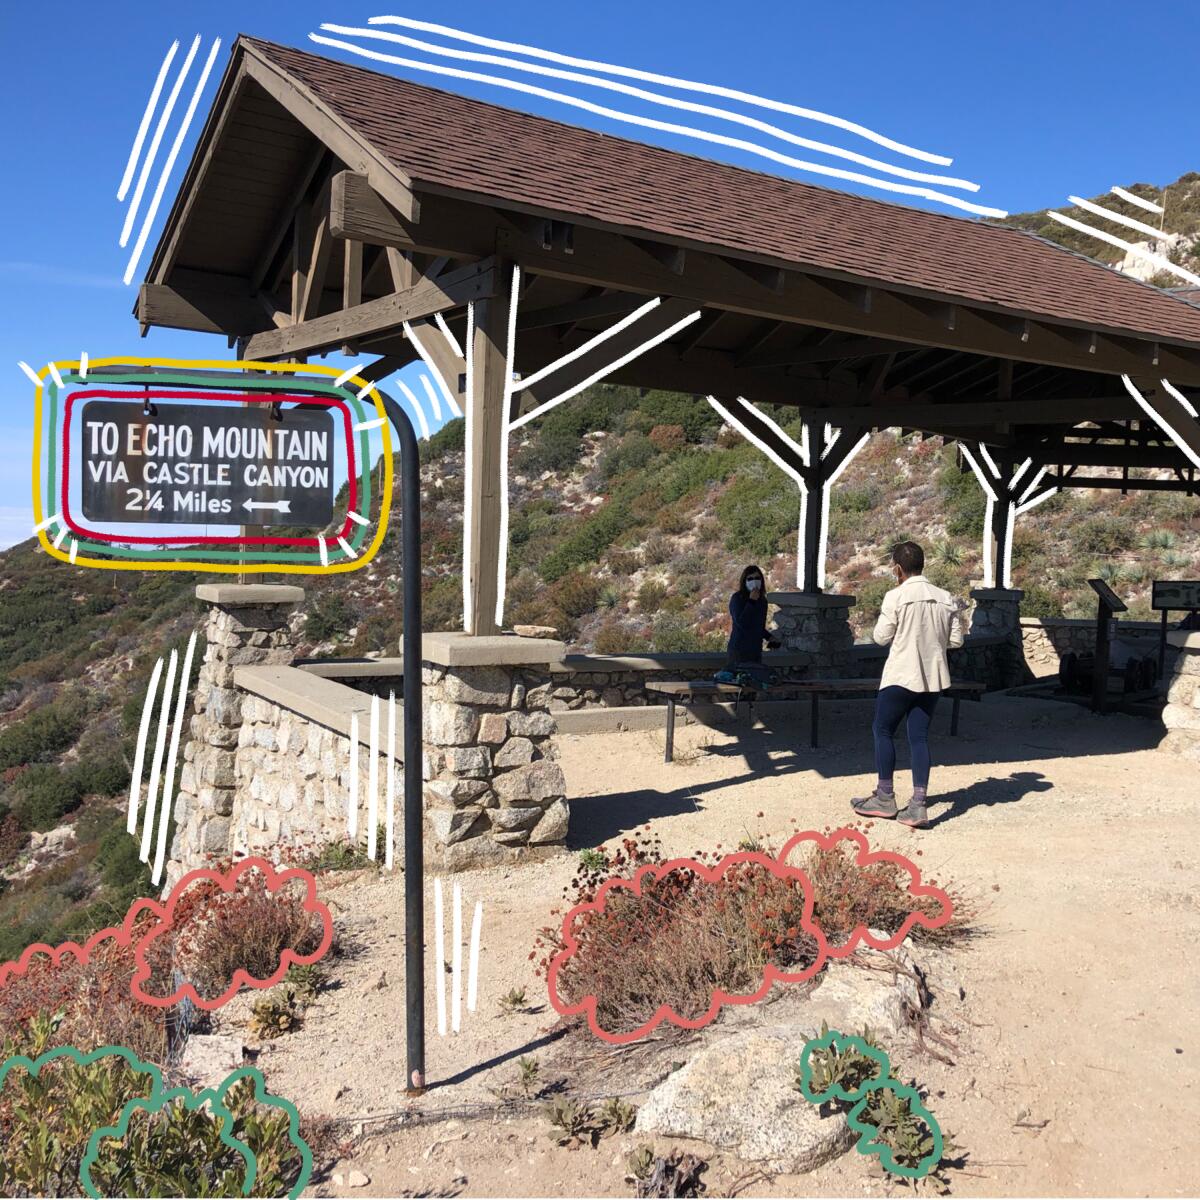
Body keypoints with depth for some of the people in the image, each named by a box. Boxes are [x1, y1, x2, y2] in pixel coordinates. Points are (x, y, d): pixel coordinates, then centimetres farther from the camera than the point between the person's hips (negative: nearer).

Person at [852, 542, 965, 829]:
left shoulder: (896, 597, -12)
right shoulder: (946, 599, 3)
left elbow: (881, 637, -8)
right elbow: (956, 640, 5)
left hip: (901, 676, -5)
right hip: (932, 677, 5)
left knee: (883, 731, 11)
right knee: (919, 737, 8)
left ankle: (885, 798, 17)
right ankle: (918, 805, 4)